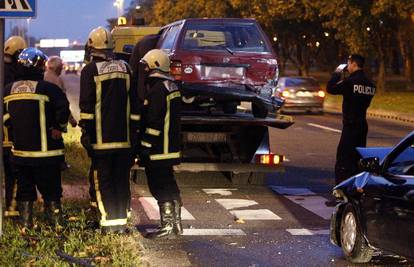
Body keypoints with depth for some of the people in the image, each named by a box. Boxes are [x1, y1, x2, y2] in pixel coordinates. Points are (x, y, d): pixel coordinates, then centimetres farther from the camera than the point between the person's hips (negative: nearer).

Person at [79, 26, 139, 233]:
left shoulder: (90, 71, -5)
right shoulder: (124, 68, 10)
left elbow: (86, 105, -9)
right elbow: (134, 103, 12)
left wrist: (85, 131, -5)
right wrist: (134, 131, 15)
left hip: (101, 137, -4)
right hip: (123, 137, 4)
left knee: (103, 179, 0)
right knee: (121, 178, 9)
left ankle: (109, 221, -3)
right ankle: (121, 220, 9)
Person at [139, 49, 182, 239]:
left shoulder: (157, 90, -18)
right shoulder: (171, 87, 14)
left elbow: (153, 122, -22)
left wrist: (145, 147, -18)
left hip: (158, 150, -10)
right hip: (170, 147, 10)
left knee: (159, 186, -4)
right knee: (169, 185, 16)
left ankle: (167, 225, -2)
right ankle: (176, 223, 23)